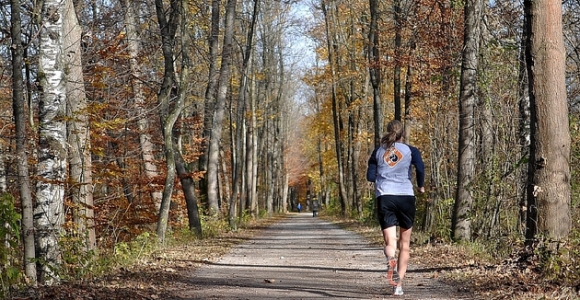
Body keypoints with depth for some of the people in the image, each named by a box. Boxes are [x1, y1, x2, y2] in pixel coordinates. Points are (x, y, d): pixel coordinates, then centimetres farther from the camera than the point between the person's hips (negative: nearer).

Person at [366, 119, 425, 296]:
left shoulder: (378, 151, 11)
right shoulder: (410, 150, 6)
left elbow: (370, 177, 7)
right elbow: (420, 168, -11)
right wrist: (421, 186, 5)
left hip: (384, 198, 1)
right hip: (406, 197, -1)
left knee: (390, 242, -2)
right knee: (404, 244, 12)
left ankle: (390, 259, -39)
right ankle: (398, 286, 6)